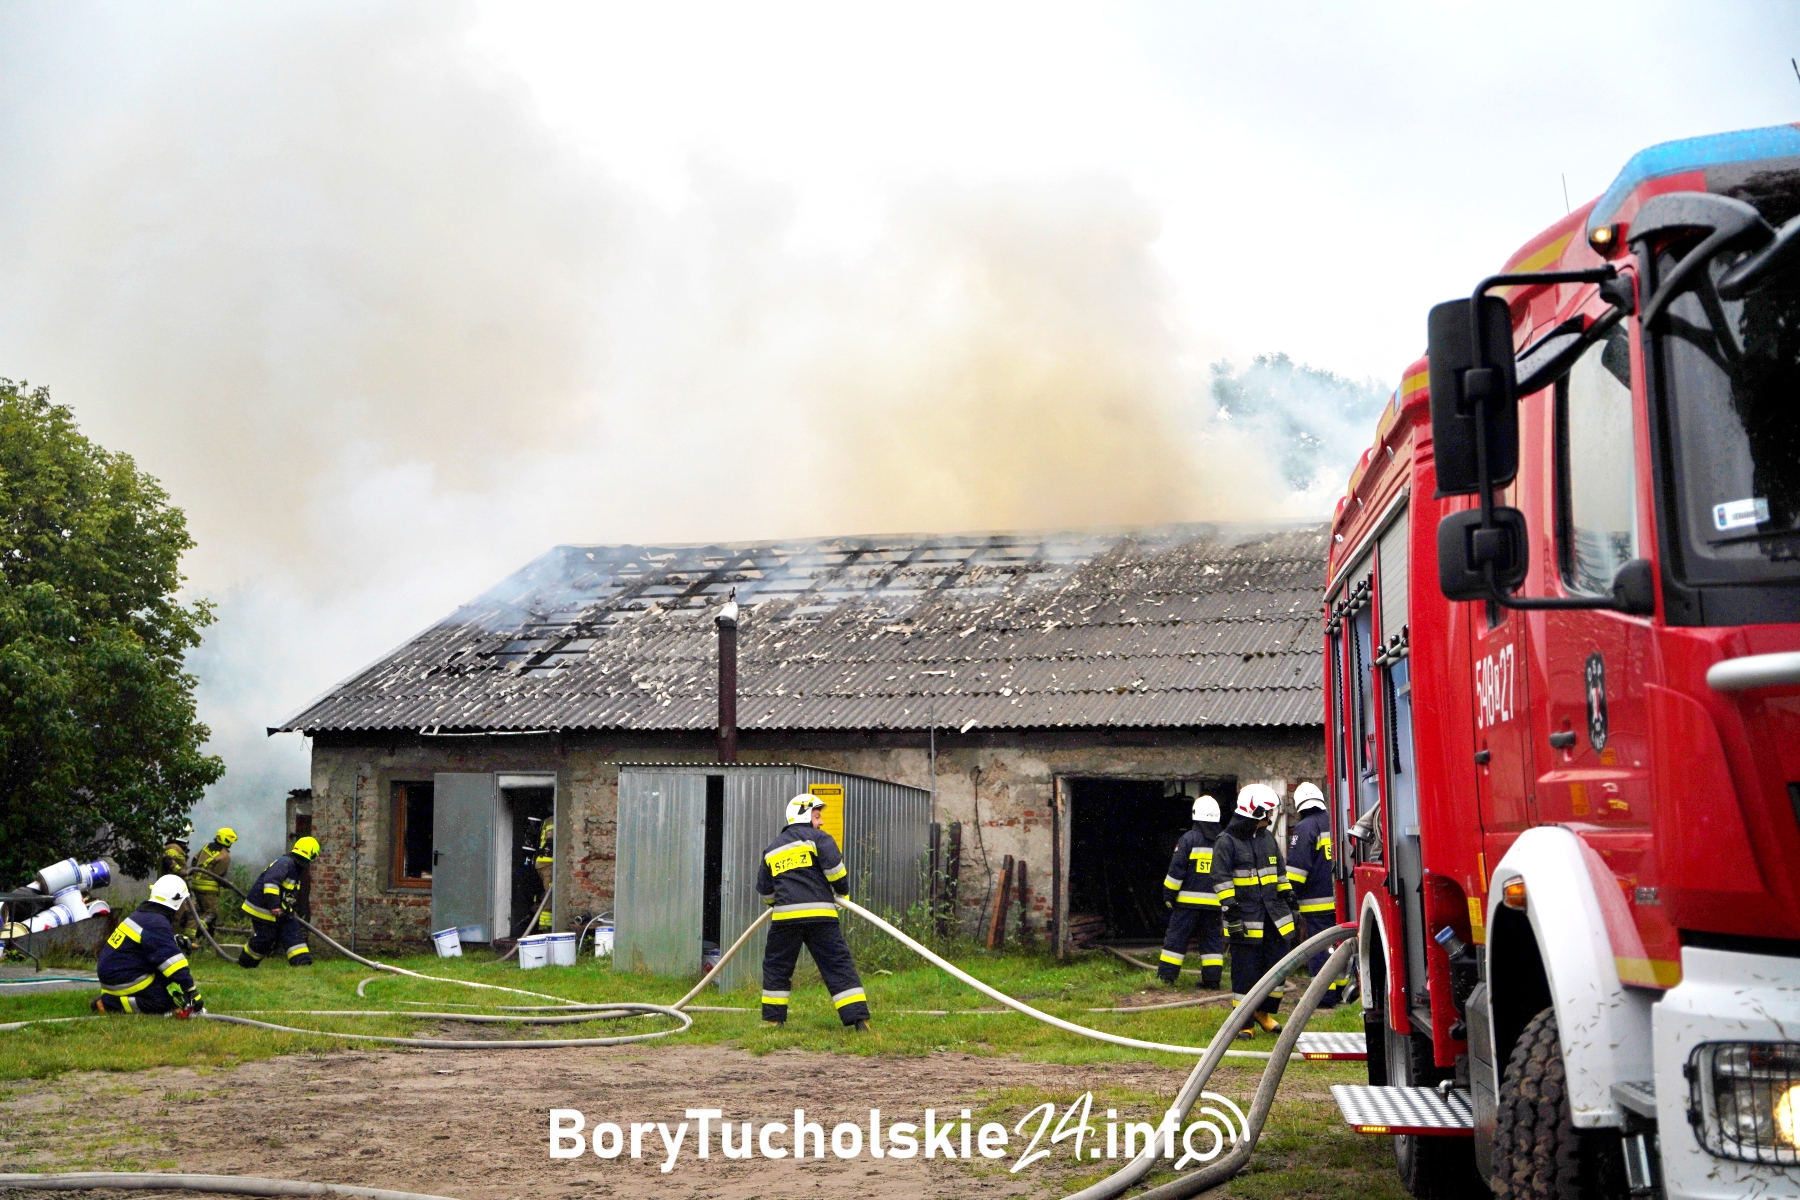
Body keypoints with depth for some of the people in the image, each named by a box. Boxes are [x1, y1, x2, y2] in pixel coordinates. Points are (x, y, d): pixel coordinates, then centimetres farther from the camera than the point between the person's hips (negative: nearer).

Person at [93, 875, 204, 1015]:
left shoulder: (144, 915, 12)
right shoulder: (157, 924, -18)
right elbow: (173, 964, -23)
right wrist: (194, 997, -22)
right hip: (123, 981, -10)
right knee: (169, 999, -16)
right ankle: (109, 1003, -13)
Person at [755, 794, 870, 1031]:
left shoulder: (772, 848, 21)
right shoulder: (817, 838, 5)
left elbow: (764, 890, 25)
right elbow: (835, 868, -9)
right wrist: (843, 892, 8)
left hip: (785, 916, 3)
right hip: (819, 914, -3)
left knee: (776, 966, 16)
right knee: (839, 965, -2)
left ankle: (773, 1019, 14)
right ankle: (859, 1020, -8)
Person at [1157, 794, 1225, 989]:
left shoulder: (1189, 839, -6)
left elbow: (1176, 870, -8)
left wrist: (1169, 894, -1)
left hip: (1189, 900, -3)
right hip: (1215, 902, 3)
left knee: (1177, 936, 3)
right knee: (1212, 938, 9)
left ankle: (1166, 975, 4)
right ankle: (1212, 978, 6)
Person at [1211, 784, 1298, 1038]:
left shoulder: (1267, 837, 13)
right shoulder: (1227, 842, -8)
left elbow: (1280, 872, 22)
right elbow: (1221, 880, -12)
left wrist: (1288, 900, 18)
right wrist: (1230, 911, -17)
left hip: (1273, 915, 6)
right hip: (1246, 918, -6)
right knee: (1246, 970, -2)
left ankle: (1264, 1012, 25)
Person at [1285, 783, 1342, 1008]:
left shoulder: (1304, 828, -10)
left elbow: (1296, 868, -15)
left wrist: (1291, 897, -7)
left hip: (1318, 902, -7)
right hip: (1340, 898, 7)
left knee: (1319, 948, -4)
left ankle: (1325, 996, -5)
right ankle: (1340, 989, 21)